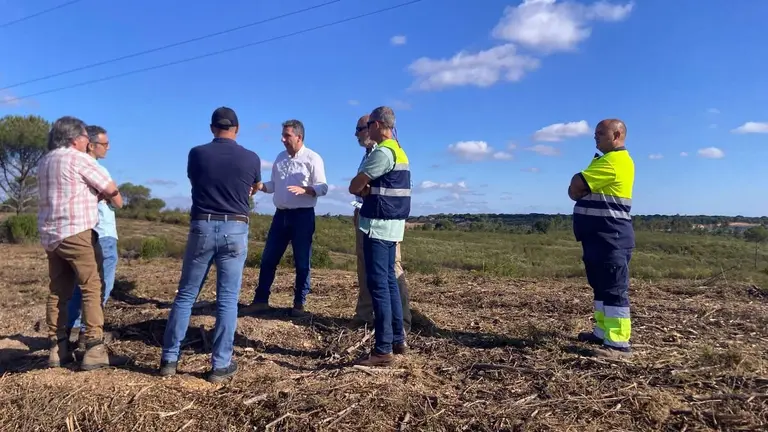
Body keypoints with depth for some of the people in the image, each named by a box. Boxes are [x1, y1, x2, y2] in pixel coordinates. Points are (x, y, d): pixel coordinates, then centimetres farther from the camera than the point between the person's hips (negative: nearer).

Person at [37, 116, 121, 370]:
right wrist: (117, 199, 18)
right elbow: (110, 189, -3)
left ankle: (58, 349, 13)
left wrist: (97, 195, 20)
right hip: (76, 233, -8)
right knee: (92, 288, -5)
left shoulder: (45, 161, 17)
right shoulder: (79, 159, -7)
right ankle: (94, 349, -8)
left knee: (58, 292, 10)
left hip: (50, 235, 8)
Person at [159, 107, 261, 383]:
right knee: (227, 300, 5)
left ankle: (169, 358, 20)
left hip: (202, 227, 1)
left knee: (185, 295, 12)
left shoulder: (196, 154, 0)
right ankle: (220, 365, 10)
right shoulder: (251, 159, 0)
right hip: (235, 230, -1)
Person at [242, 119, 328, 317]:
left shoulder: (312, 158, -7)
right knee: (268, 259, 7)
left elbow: (323, 187, -10)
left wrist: (303, 189, -27)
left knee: (302, 262, 3)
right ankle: (260, 300, 17)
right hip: (281, 214, 6)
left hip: (303, 215, -6)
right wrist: (259, 186, -3)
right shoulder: (280, 158, 12)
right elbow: (273, 185, 16)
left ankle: (299, 304, 15)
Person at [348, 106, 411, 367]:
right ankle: (398, 340, 21)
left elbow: (354, 187, -12)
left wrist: (363, 188, 9)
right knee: (389, 282, 14)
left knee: (378, 285, -8)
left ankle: (383, 350, -4)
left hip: (378, 225, -10)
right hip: (392, 224, 10)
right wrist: (368, 190, -3)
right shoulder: (398, 151, 17)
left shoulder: (382, 152, -15)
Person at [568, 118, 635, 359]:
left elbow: (575, 188, -17)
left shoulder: (614, 161, -15)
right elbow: (577, 190, 18)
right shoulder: (609, 159, 21)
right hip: (600, 235, 11)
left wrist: (580, 190, 4)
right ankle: (603, 332, 25)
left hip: (610, 236, -11)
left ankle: (619, 344, -8)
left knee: (614, 288, -10)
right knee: (601, 286, 16)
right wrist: (580, 189, -4)